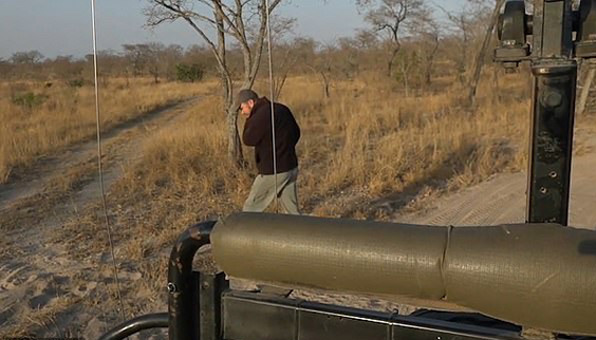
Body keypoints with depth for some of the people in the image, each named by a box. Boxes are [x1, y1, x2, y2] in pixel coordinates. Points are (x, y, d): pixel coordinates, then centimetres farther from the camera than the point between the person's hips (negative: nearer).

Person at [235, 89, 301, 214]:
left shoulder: (261, 115, -19)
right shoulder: (281, 109, 9)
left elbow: (248, 140, -13)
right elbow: (296, 132, 16)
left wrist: (249, 120, -2)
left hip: (273, 172, -8)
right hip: (291, 167, 8)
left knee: (250, 208, 5)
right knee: (292, 211, 12)